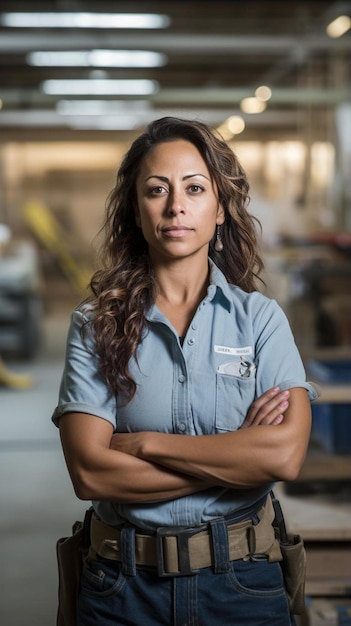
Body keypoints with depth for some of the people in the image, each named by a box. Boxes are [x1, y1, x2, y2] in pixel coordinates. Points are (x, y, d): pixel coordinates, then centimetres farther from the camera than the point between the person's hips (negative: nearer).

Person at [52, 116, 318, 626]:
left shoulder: (260, 317, -2)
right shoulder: (95, 325, -3)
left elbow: (286, 454, -16)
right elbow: (89, 473, -14)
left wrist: (143, 443, -15)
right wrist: (239, 453, -14)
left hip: (240, 582, 1)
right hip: (126, 584, 0)